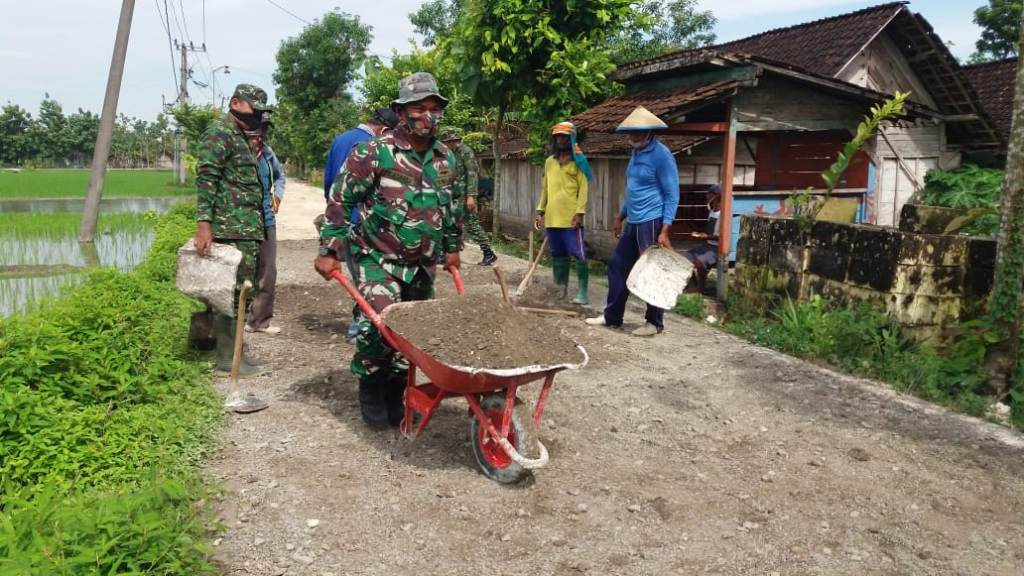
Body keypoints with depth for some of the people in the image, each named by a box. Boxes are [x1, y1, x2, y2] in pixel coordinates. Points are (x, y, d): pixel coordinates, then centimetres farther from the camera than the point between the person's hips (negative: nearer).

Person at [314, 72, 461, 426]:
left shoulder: (446, 159, 7)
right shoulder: (374, 153, -11)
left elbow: (450, 208, 21)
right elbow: (340, 201, -8)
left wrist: (451, 248, 25)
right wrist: (330, 251, -11)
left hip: (422, 265, 5)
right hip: (378, 260, -5)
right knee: (378, 323, -18)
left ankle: (395, 392, 26)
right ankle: (370, 384, 9)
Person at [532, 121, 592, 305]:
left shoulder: (578, 161, -1)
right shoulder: (549, 162, 15)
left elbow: (583, 188, -7)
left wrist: (579, 212, -16)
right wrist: (540, 211, 12)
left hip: (570, 218, -6)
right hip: (552, 218, 6)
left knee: (579, 254, -6)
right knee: (558, 254, 11)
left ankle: (582, 292, -3)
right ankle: (561, 289, 20)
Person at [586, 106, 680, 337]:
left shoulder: (661, 155, -14)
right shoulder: (636, 153, 13)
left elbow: (672, 195, -16)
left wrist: (664, 231, -22)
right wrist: (620, 217, 24)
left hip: (651, 223, -9)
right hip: (633, 223, 9)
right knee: (617, 265, 13)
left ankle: (654, 323, 12)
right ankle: (612, 316, 24)